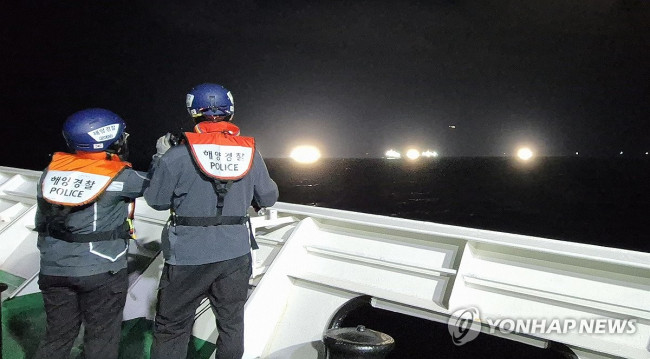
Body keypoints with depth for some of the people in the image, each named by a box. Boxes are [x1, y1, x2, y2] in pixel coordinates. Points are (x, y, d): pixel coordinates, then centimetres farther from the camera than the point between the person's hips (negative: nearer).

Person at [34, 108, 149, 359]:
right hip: (101, 272, -5)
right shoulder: (119, 177, -15)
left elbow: (41, 222, 10)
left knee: (58, 335, 20)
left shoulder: (51, 170, 2)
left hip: (53, 270, 6)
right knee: (101, 338, 10)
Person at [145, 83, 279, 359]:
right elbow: (268, 198, 6)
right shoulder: (251, 153, -3)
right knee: (231, 324, 20)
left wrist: (160, 158, 12)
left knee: (171, 330, 12)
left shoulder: (176, 157, -13)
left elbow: (157, 201, -1)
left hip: (189, 257, -3)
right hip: (236, 254, 3)